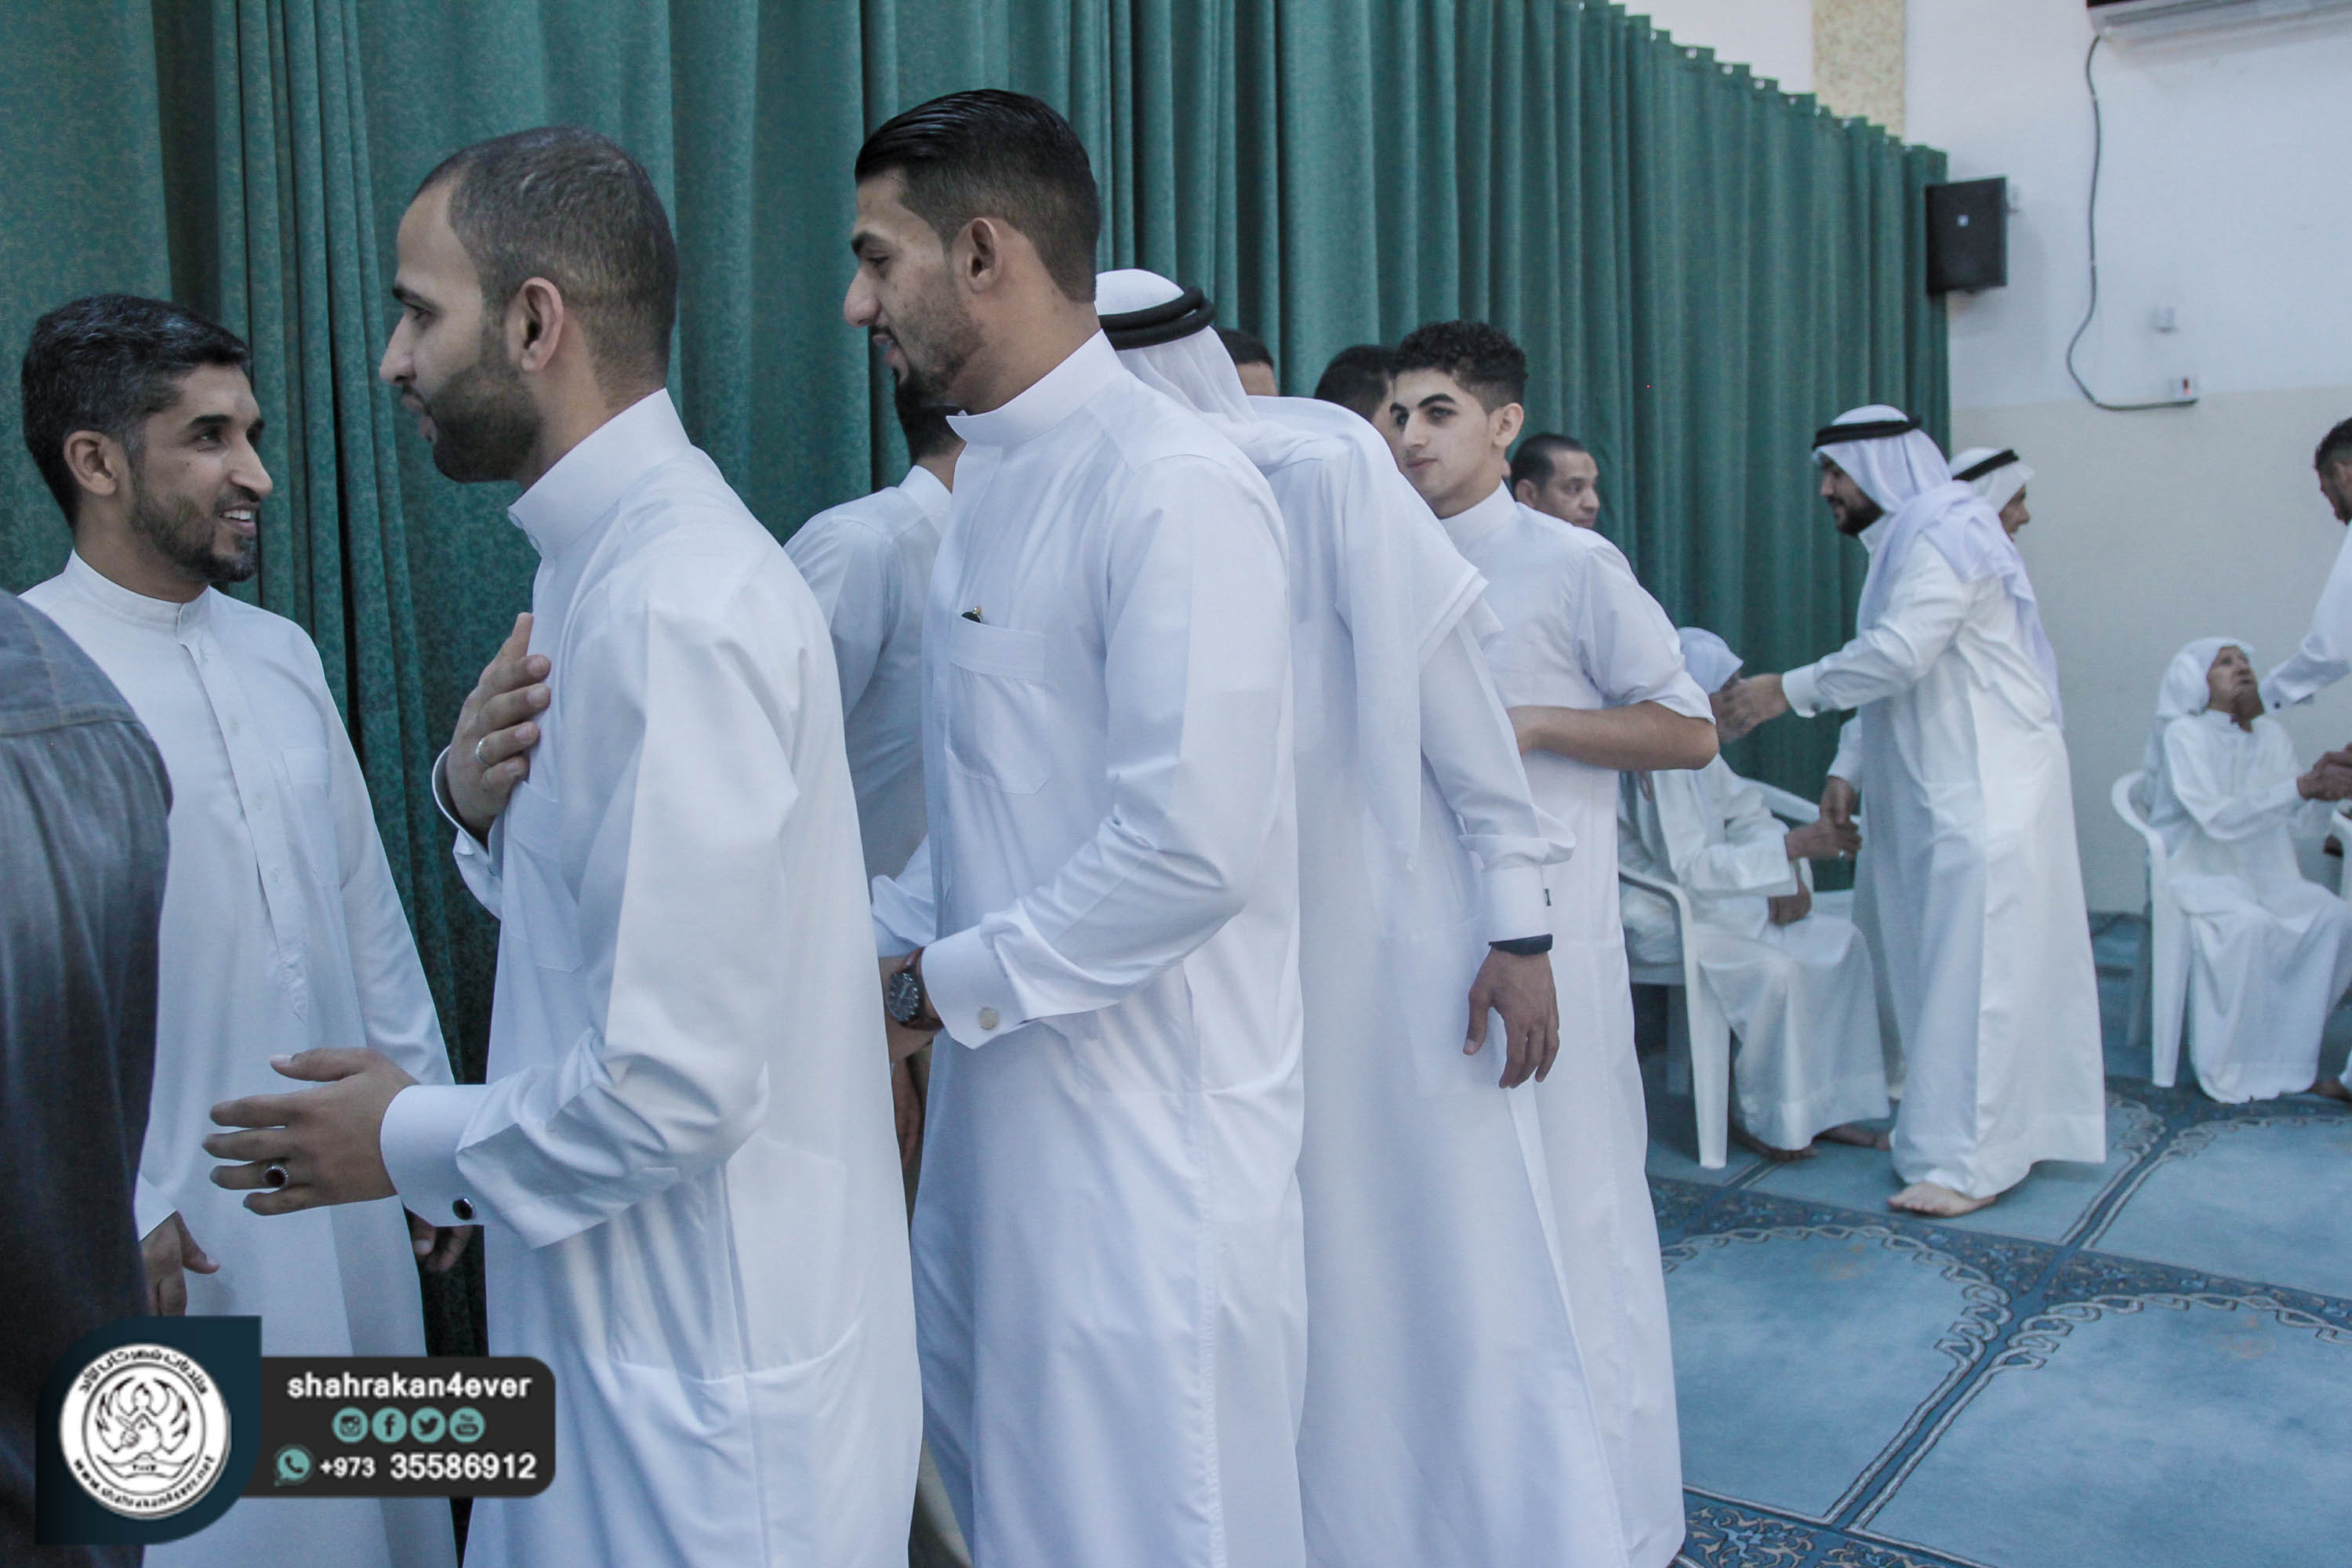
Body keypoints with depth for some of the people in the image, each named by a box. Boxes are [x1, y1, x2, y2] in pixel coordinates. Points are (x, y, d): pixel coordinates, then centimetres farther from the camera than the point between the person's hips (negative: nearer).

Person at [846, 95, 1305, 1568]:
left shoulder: (1175, 489, -18)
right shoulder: (994, 484, 11)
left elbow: (1192, 848, -25)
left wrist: (944, 983, -14)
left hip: (1144, 1133, -9)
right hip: (1007, 1103, 9)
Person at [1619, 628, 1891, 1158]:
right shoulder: (1656, 760, -23)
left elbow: (1747, 812, 12)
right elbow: (1689, 868, -28)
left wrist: (1788, 876, -8)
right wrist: (1791, 846, -29)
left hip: (1707, 902, 10)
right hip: (1661, 918, -10)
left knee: (1842, 941, -3)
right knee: (1776, 971, -29)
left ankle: (1825, 1108, -1)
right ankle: (1764, 1119, -8)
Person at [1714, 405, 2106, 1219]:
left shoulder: (1944, 534, -12)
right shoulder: (1903, 542, 19)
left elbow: (1898, 656, -23)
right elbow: (1884, 675, 20)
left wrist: (1787, 691, -17)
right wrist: (1849, 769, 12)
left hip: (1987, 792, -10)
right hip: (1936, 794, 10)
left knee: (1974, 967, -9)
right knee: (1929, 960, 11)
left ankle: (1971, 1161, -6)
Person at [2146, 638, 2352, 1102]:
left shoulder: (2273, 735, 11)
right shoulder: (2184, 734, -8)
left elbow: (2300, 818, 3)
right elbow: (2218, 819, -20)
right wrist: (2300, 787, -27)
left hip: (2261, 876, 6)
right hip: (2195, 875, -6)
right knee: (2250, 925, -33)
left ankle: (2289, 1057, -10)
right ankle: (2232, 1072, -23)